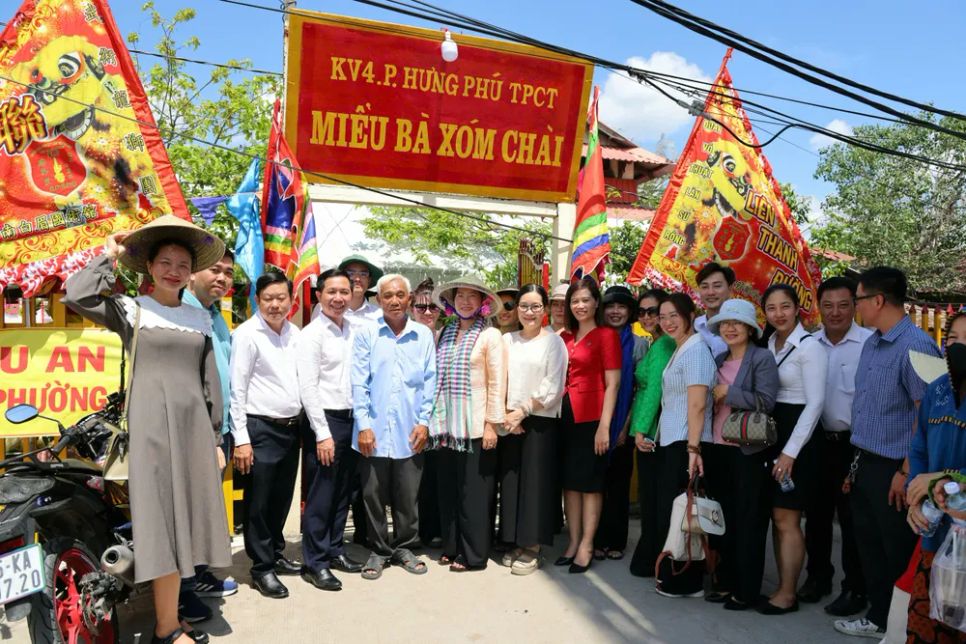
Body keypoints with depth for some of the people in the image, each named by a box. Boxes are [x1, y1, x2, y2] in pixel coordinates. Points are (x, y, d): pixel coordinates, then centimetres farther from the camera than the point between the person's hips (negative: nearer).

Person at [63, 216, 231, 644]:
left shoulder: (200, 317, 14)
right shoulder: (129, 309, 2)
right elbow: (76, 296, -18)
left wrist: (216, 438, 11)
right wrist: (109, 256, -5)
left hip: (193, 423, 4)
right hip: (151, 423, -4)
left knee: (186, 520, 8)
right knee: (164, 524, -4)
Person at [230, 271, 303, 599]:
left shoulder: (294, 333, 8)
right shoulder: (247, 334, -10)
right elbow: (237, 389, -12)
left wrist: (303, 421, 9)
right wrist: (241, 439, -14)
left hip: (291, 427, 6)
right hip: (260, 429, -6)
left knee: (282, 498, 18)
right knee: (259, 502, 4)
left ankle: (276, 554, 34)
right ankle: (262, 567, 18)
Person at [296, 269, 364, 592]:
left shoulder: (353, 330, 9)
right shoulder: (312, 333, -9)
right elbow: (308, 387, -13)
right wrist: (322, 434, -15)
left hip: (350, 419, 6)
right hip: (323, 419, -6)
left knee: (342, 492, 15)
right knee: (320, 495, 2)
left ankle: (334, 550, 30)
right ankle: (315, 563, 15)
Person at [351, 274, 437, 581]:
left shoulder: (423, 335, 5)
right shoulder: (366, 333, 0)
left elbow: (429, 381, 5)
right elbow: (359, 383, -3)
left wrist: (424, 422, -1)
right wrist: (363, 425, -8)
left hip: (409, 431, 1)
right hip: (375, 429, -1)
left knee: (408, 495, 11)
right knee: (373, 495, 9)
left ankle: (404, 547, 28)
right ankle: (379, 550, 25)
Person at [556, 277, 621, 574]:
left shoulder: (606, 335, -6)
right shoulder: (565, 336, 11)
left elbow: (612, 383, -10)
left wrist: (604, 425, -16)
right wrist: (556, 411, 5)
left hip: (591, 416, -6)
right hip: (566, 414, 6)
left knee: (589, 482, 4)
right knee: (568, 480, 12)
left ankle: (586, 545, 15)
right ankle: (573, 541, 23)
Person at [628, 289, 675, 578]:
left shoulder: (663, 345, -14)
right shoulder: (655, 344, 16)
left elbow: (655, 388, -19)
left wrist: (641, 429, -17)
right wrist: (634, 425, 15)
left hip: (652, 432, -9)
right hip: (648, 430, 9)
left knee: (651, 496, 1)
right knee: (650, 495, 15)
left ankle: (649, 561, 13)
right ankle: (650, 558, 26)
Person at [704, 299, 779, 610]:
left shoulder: (762, 358, -7)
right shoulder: (719, 360, 12)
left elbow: (766, 401, -16)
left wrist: (728, 392, -14)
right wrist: (712, 400, 2)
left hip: (747, 451, -6)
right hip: (718, 448, 6)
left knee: (748, 523, 4)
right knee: (722, 518, 13)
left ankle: (746, 590, 15)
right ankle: (725, 582, 25)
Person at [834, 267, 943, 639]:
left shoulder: (915, 346, -17)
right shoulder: (870, 344, 9)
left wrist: (906, 472, -17)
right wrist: (858, 461, 15)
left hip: (893, 469, -8)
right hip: (865, 464, 8)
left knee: (899, 554, 7)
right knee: (869, 544, 17)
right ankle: (878, 618, 32)